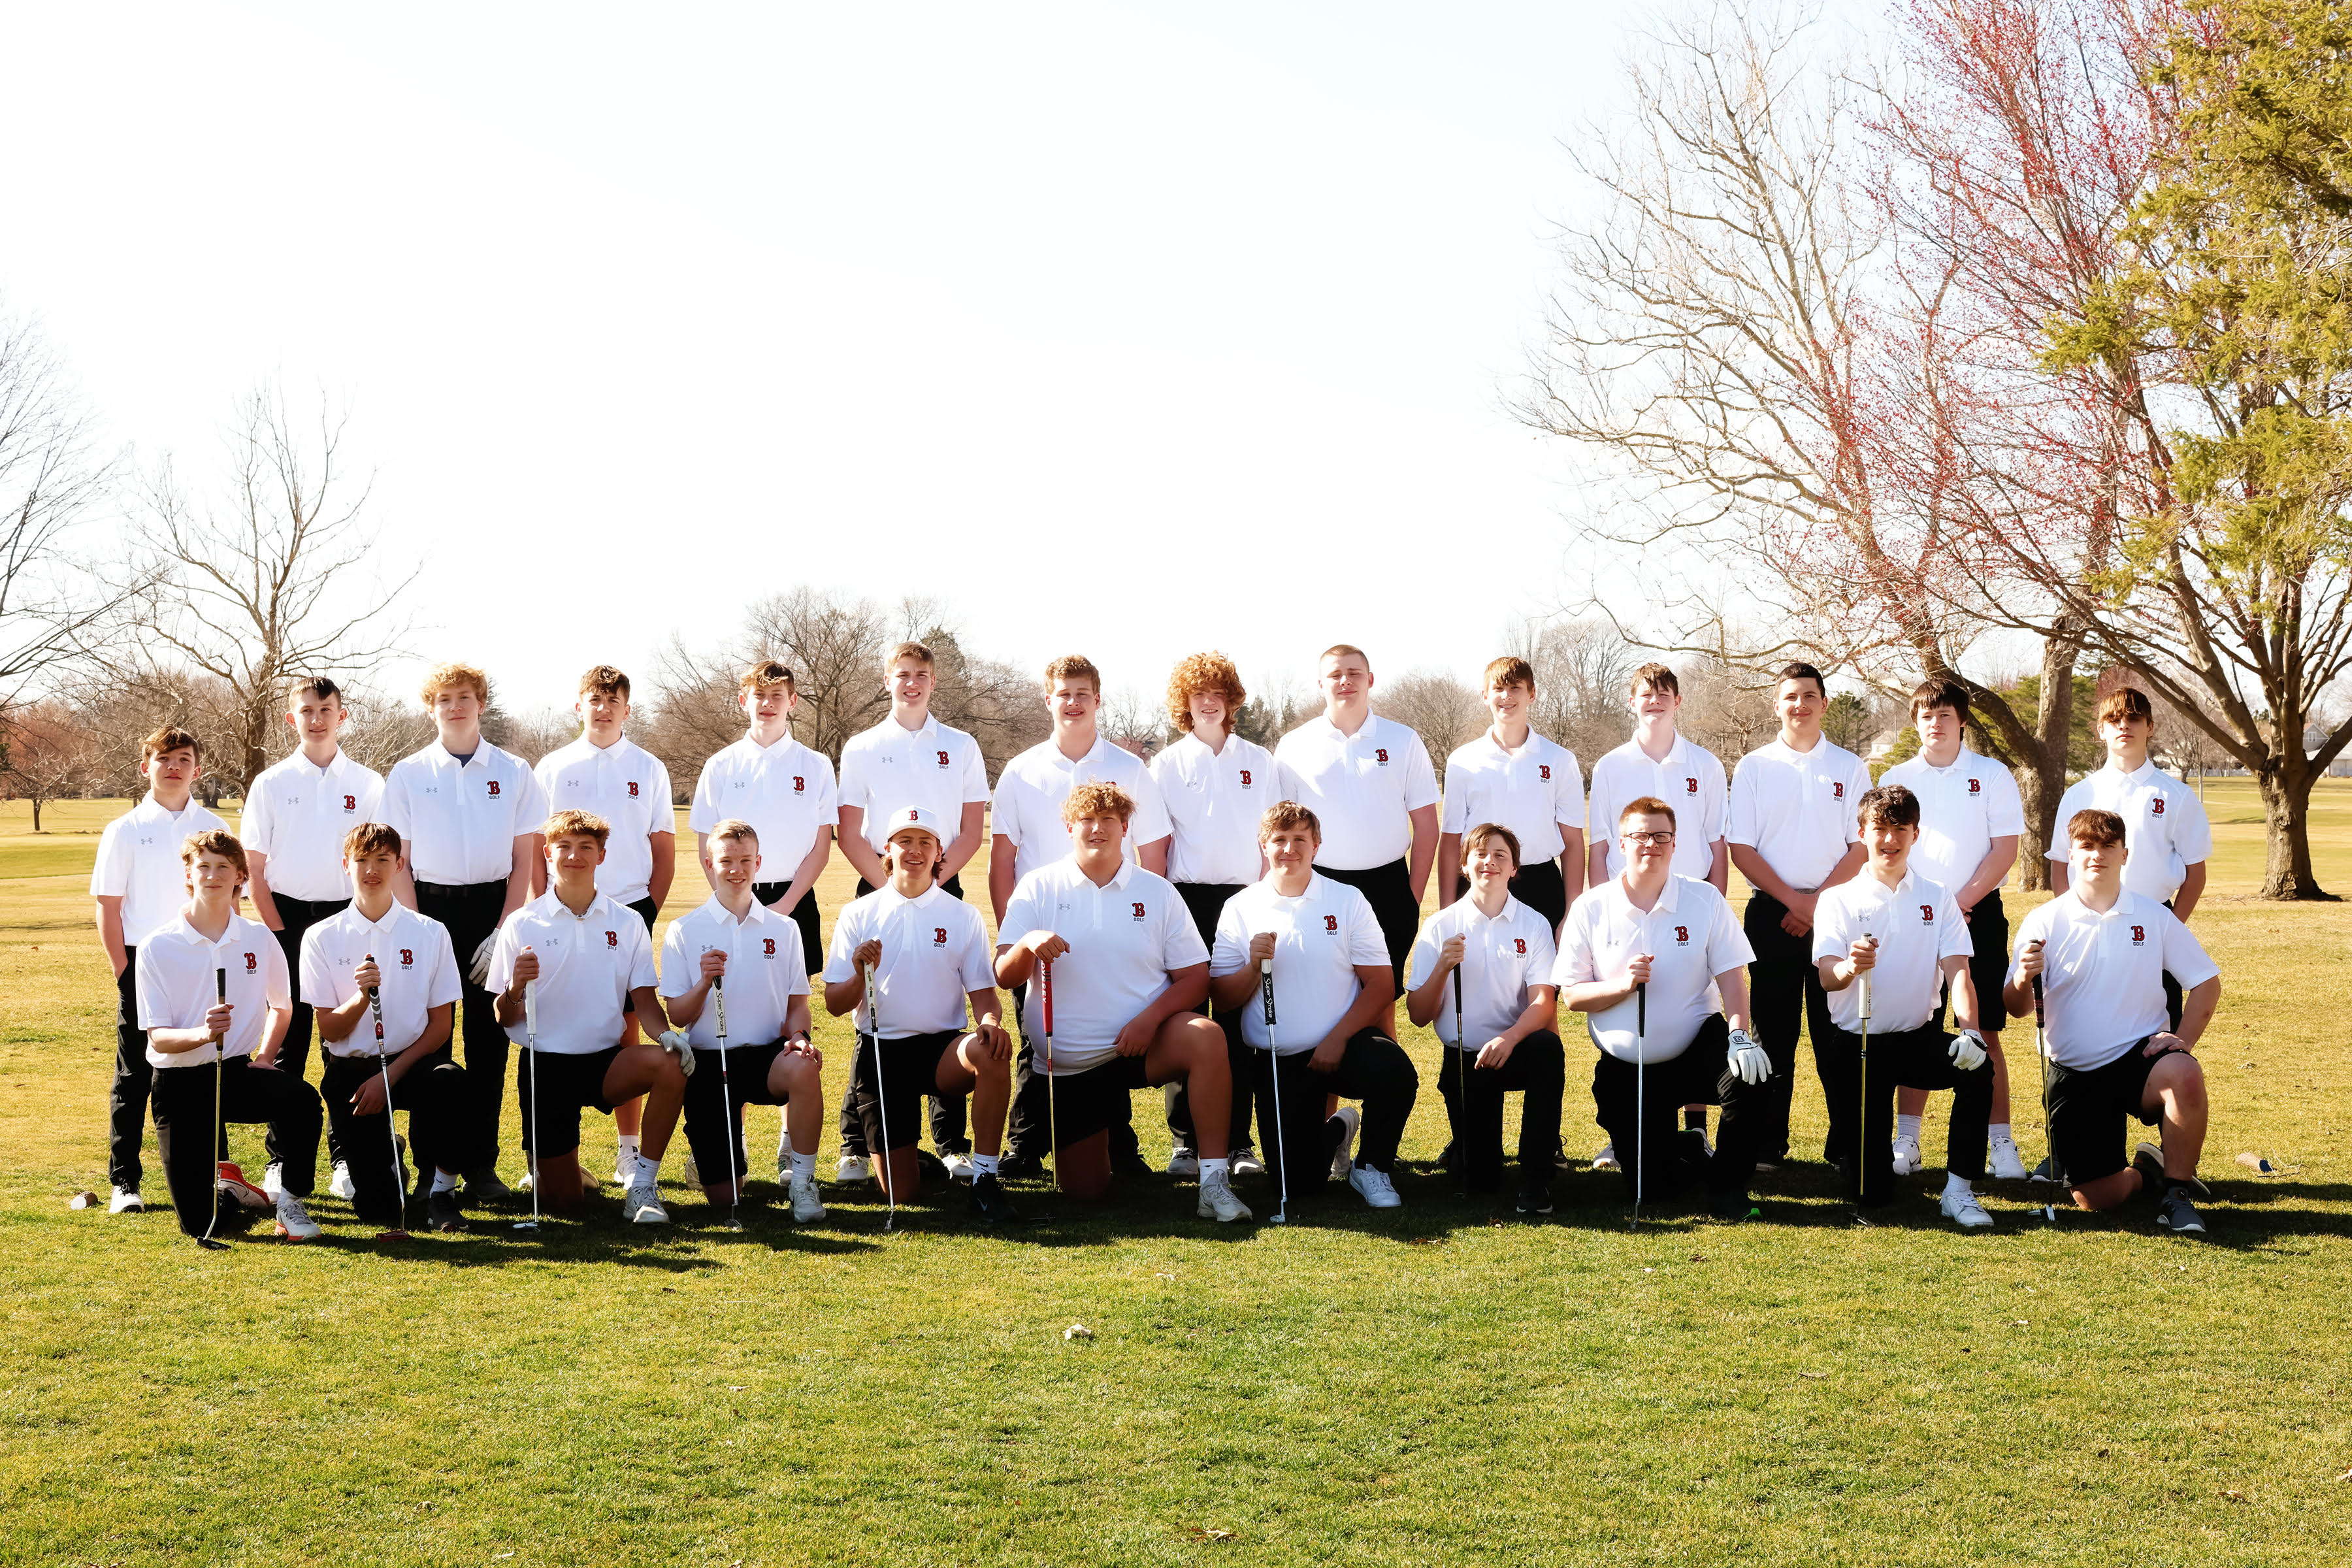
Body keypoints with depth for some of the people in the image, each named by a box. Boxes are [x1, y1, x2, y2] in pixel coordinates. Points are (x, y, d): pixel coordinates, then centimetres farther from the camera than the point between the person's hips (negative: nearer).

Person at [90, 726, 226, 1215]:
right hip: (142, 964, -2)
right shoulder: (124, 831, 2)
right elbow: (108, 909, 0)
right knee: (134, 1077, 2)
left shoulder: (214, 829, 8)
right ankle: (124, 1182, 7)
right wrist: (126, 975, -7)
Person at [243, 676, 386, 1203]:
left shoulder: (367, 785, 5)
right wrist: (279, 932, -4)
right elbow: (254, 868, 4)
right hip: (286, 918, 0)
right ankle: (281, 1160, 8)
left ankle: (345, 1159, 8)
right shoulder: (271, 784, 5)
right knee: (287, 1041, 2)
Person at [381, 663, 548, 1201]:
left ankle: (482, 1165, 7)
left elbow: (524, 859, 4)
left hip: (493, 908, 0)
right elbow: (398, 861, 5)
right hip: (430, 906, 0)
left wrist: (503, 931, -5)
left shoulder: (514, 773, 5)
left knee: (488, 1039, 1)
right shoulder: (407, 774, 6)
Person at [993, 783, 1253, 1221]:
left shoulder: (1158, 892, 4)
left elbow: (1195, 978, 0)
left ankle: (1215, 1180, -29)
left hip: (1143, 1043, 0)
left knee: (1206, 1036, -33)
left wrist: (1151, 1017, -19)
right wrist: (1027, 946, -28)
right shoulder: (1039, 888, 2)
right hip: (1070, 1065, 0)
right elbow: (1005, 977, -5)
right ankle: (1096, 1141, 36)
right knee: (1083, 1191, -1)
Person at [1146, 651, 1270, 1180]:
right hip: (1187, 898, 0)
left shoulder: (1259, 762, 11)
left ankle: (1239, 1140, 4)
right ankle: (1187, 1140, 3)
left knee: (1240, 1022, -1)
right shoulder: (1167, 765, 9)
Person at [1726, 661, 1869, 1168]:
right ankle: (1767, 1142, 7)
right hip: (1771, 913, 0)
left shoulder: (1849, 768, 7)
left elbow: (1862, 846, 2)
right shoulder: (1753, 767, 7)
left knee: (1836, 1030, -1)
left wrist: (1817, 902, -8)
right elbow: (1741, 847, 2)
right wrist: (1793, 900, -8)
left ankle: (1846, 1144, 4)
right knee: (1773, 1030, 2)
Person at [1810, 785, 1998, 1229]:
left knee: (1977, 1067, -33)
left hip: (1918, 1038, 2)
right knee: (1870, 1196, -6)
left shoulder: (1938, 898, 7)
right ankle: (1873, 1159, 33)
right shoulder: (1838, 900, 0)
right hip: (1855, 1043, -2)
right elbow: (1827, 976, -14)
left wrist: (1971, 1030, -25)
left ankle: (1960, 1190, -19)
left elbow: (1957, 970, -5)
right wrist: (1849, 968, -40)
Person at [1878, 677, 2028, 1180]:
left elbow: (2004, 851, -2)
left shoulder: (1993, 776, 3)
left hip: (1979, 914, -2)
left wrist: (1959, 904, -10)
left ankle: (2000, 1143, 2)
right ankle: (1907, 1142, 8)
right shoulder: (1895, 780, 9)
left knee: (1984, 1032, -2)